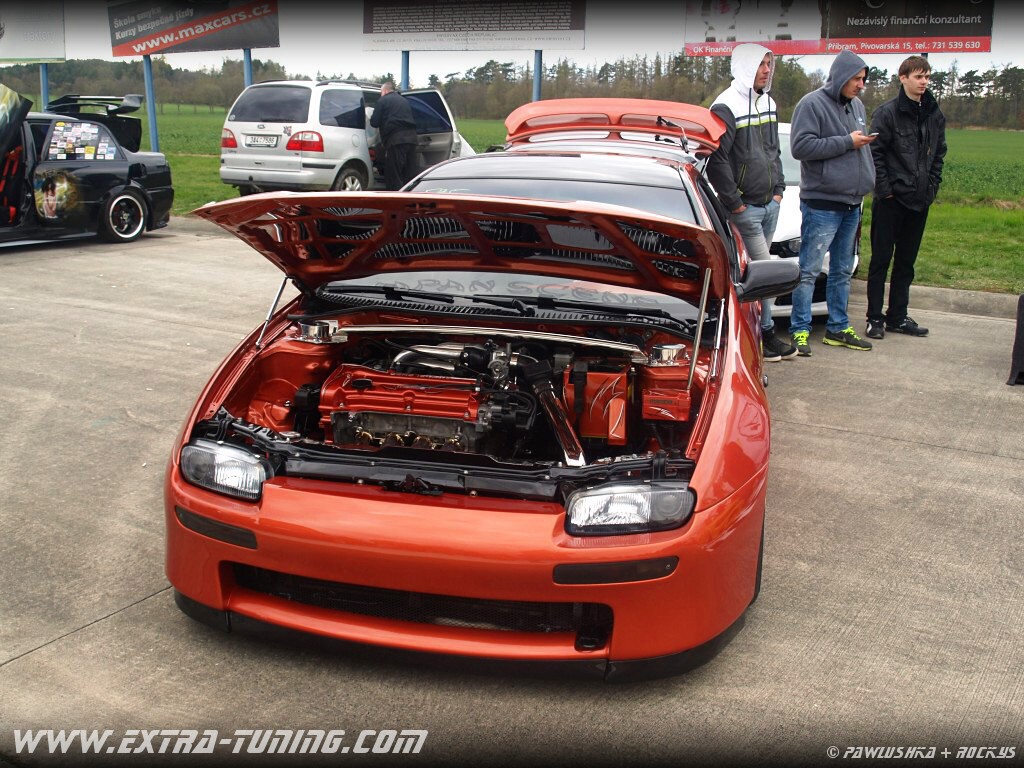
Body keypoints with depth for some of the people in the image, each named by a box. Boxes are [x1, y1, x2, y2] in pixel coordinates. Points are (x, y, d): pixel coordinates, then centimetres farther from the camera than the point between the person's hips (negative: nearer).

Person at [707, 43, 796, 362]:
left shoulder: (768, 103, 15)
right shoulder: (726, 106, -13)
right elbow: (716, 160, -17)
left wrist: (778, 188, 14)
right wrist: (733, 202, -16)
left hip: (769, 204, 8)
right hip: (745, 208, -8)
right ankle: (765, 332, 4)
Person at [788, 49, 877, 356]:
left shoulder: (857, 106, 16)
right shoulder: (813, 104, -9)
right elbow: (801, 146, -19)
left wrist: (866, 185, 18)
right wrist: (847, 142, -17)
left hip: (851, 204, 8)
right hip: (821, 203, -8)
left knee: (843, 270, 13)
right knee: (809, 270, -6)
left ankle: (838, 327, 21)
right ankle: (800, 330, 1)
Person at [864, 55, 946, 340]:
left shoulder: (935, 115, 10)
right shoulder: (887, 113, -7)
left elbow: (939, 154, 17)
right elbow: (875, 153, -9)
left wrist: (932, 187, 7)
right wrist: (884, 189, -13)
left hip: (919, 201, 5)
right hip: (891, 200, -5)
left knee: (906, 262, 11)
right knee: (881, 260, 1)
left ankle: (897, 316, 20)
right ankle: (875, 318, 8)